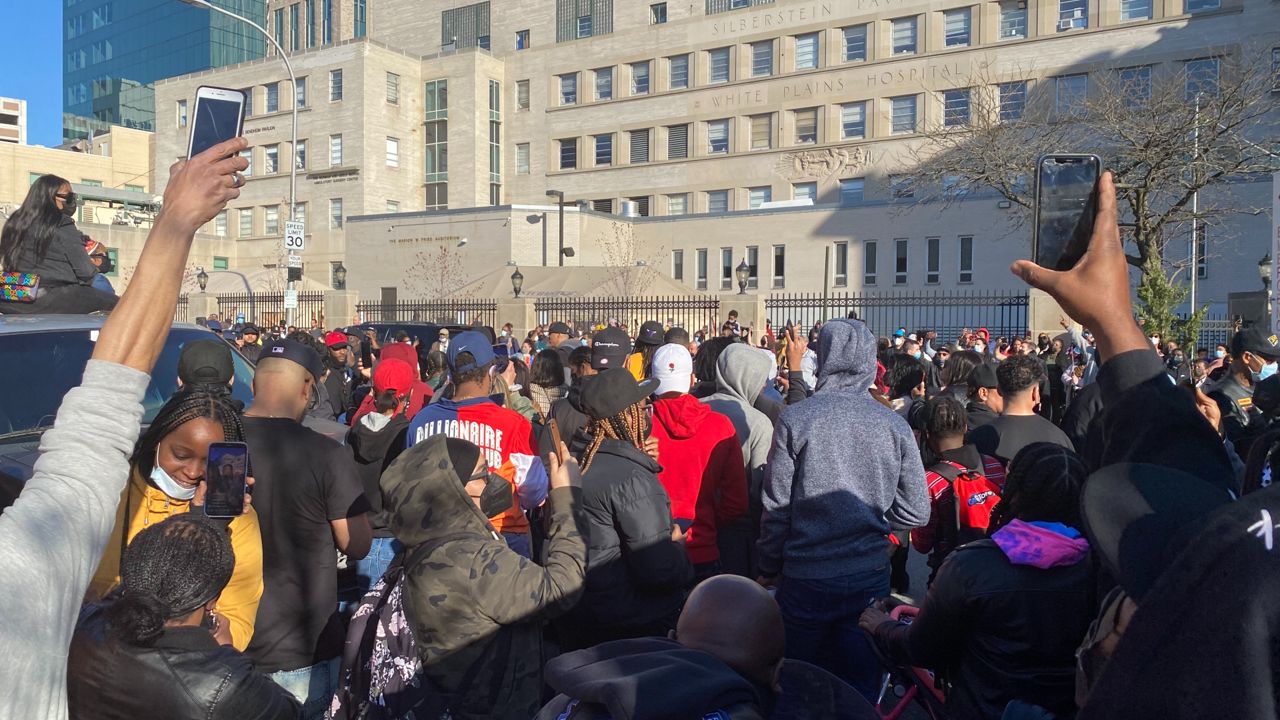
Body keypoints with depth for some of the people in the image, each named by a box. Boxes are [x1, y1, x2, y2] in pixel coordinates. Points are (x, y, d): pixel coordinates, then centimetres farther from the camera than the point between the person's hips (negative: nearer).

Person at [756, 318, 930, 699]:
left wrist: (770, 569, 4)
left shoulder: (795, 418, -12)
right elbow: (916, 511, -2)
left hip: (805, 579, -2)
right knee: (862, 684, 17)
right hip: (871, 578, 2)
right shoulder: (894, 424, -6)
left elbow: (776, 506, -9)